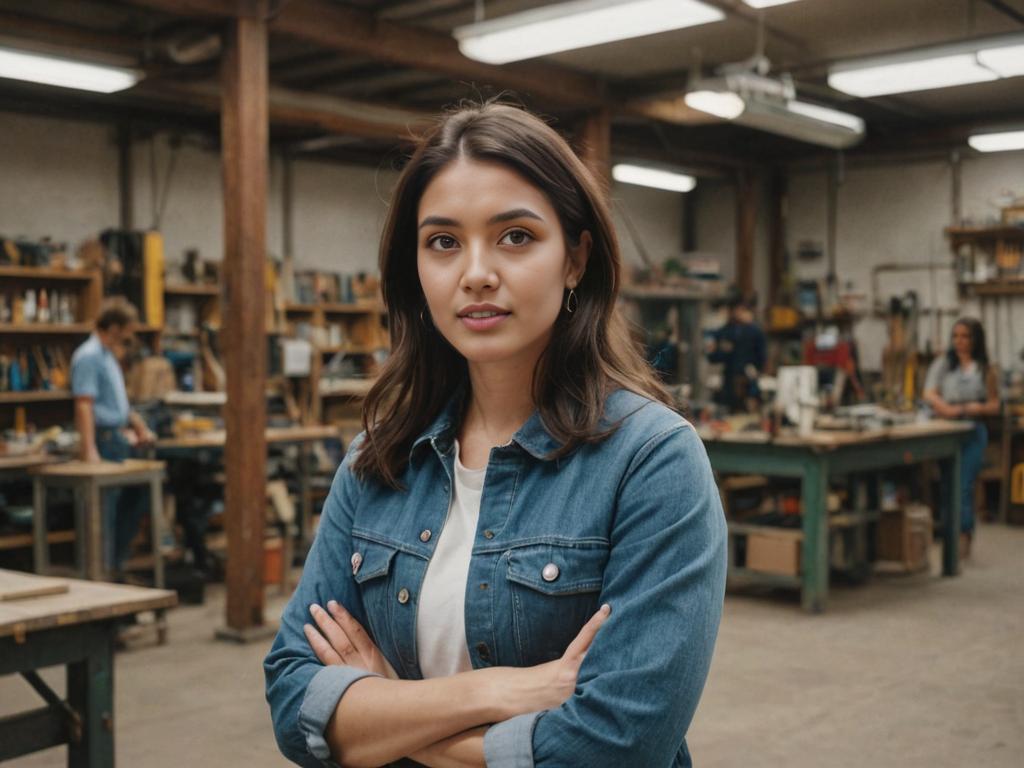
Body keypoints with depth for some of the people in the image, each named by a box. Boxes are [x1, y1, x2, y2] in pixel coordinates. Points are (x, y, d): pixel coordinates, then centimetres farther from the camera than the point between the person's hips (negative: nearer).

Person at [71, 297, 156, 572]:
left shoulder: (109, 356, 15)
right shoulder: (89, 356, -16)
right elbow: (84, 405, -24)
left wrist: (138, 426, 33)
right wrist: (90, 451, -31)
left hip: (118, 439, 10)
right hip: (104, 441, -10)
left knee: (134, 499, 16)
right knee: (105, 509, -4)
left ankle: (116, 564, 24)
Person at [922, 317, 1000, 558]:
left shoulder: (986, 370, 5)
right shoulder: (942, 363, 6)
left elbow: (994, 405, 6)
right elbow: (929, 393, -4)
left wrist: (979, 408, -15)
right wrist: (944, 406, -24)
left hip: (972, 432, -1)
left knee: (964, 487, -7)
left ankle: (963, 537, -5)